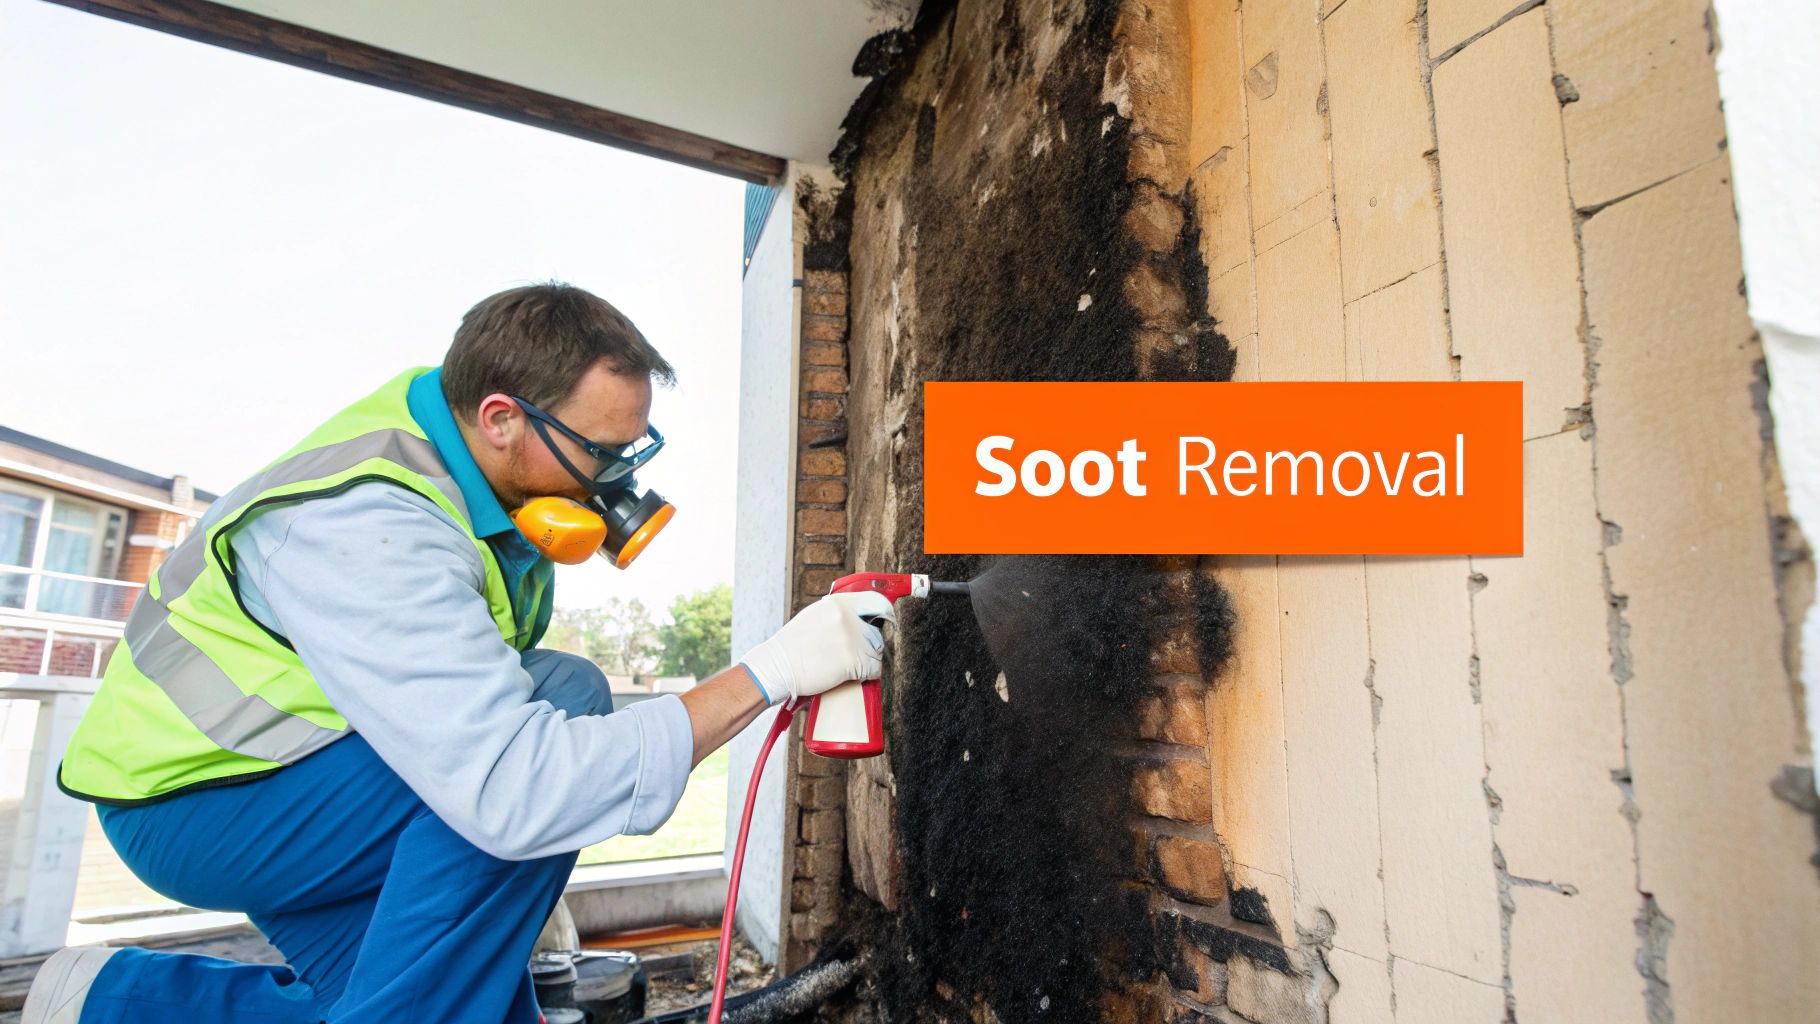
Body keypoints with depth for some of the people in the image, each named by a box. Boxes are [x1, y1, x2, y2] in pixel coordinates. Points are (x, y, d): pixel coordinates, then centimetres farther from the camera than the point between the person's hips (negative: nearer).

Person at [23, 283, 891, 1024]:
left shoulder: (478, 442, -8)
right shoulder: (370, 529, -35)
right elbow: (513, 793, -44)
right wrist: (768, 674, -42)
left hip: (326, 789, 8)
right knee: (562, 696, -31)